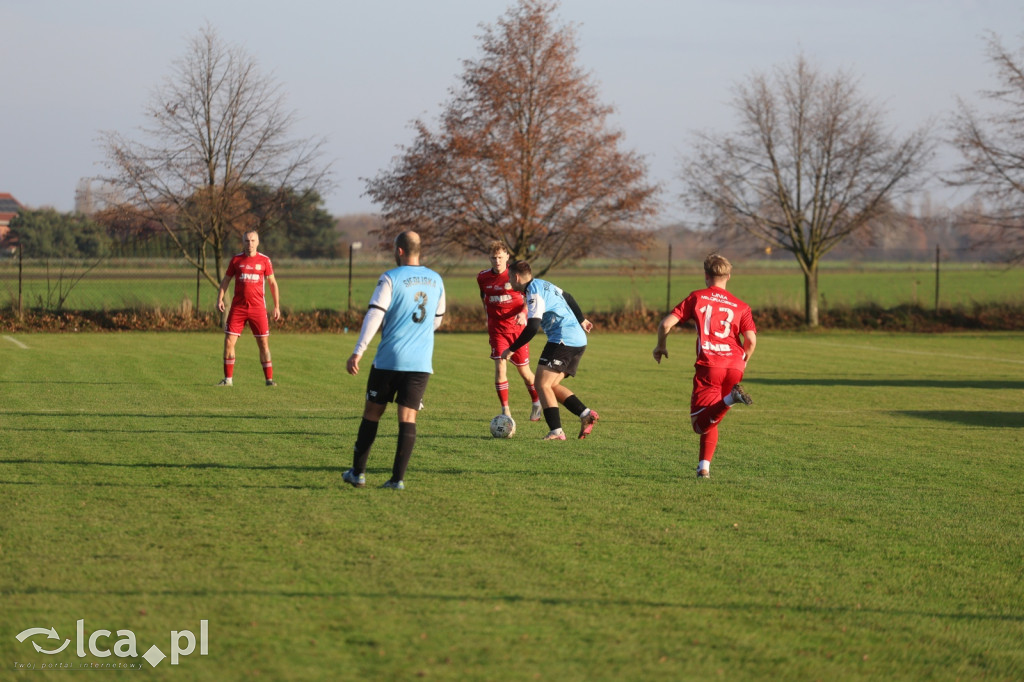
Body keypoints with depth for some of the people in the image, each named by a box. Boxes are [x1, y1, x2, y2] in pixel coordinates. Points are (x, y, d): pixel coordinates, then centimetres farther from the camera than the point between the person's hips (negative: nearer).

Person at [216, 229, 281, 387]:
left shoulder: (264, 260, 3)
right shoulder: (236, 259, 5)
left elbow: (272, 283, 9)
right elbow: (226, 280, 12)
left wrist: (277, 306, 4)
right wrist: (220, 299, -1)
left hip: (258, 307, -1)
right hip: (238, 307, 1)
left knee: (264, 343, -1)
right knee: (229, 341, -4)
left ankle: (269, 378, 6)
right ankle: (228, 378, 4)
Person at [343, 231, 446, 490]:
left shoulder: (391, 279, -7)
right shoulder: (435, 280, 8)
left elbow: (374, 315, -14)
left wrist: (358, 352, -14)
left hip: (389, 360, -3)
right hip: (421, 362, 3)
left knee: (372, 413, 10)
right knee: (408, 419, 1)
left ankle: (358, 473, 16)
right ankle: (398, 477, -7)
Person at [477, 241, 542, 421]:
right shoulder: (482, 277, 2)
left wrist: (523, 313, -21)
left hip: (517, 327, -2)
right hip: (497, 330, 2)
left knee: (524, 371, 6)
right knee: (500, 367, -14)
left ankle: (537, 404, 30)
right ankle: (505, 410, -7)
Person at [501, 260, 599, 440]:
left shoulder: (534, 293, -13)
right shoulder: (543, 284, 17)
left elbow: (532, 327, -21)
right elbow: (568, 297, 32)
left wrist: (512, 349, -14)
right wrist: (581, 320, 46)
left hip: (563, 340, -10)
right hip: (578, 340, 10)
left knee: (542, 385, -10)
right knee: (551, 385, 12)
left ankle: (556, 431, -18)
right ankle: (585, 414, 0)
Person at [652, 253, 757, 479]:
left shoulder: (696, 298, 9)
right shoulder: (740, 306, 11)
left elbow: (666, 323, 2)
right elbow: (751, 340, -1)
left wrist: (661, 346, 21)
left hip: (708, 365, -3)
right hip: (734, 365, 3)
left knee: (701, 424, -6)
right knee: (709, 421, 18)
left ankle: (731, 397, -30)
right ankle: (704, 467, 9)